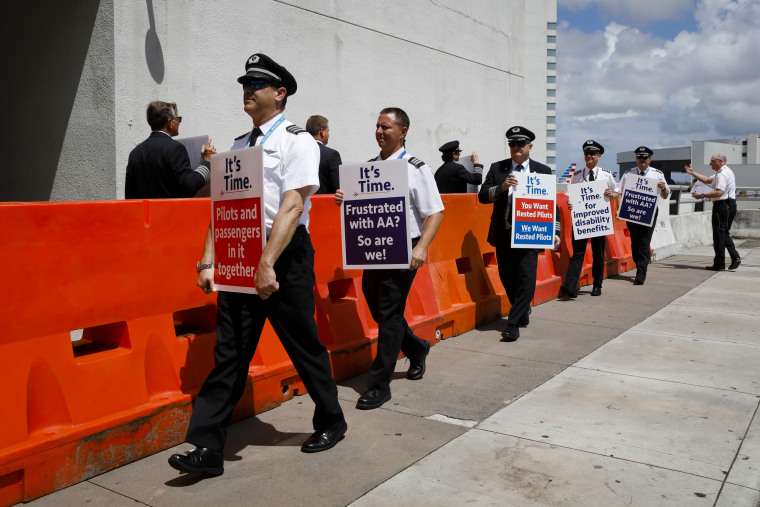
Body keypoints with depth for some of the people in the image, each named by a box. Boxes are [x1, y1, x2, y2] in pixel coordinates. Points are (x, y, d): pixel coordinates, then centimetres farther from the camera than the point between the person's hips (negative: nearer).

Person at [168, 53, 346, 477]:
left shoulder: (296, 141, -4)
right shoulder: (239, 145, 16)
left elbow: (292, 207, -16)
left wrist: (267, 264, -23)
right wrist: (209, 262, 6)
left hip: (285, 255, -5)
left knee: (304, 345, 8)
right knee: (229, 352, 4)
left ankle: (331, 422, 30)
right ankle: (208, 450, 8)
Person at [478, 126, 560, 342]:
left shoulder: (543, 171, 4)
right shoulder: (497, 168, 6)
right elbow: (482, 196, -1)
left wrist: (555, 231, 1)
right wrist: (501, 187, -19)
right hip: (503, 234, 2)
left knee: (526, 279, -10)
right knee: (507, 278, 11)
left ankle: (513, 324, -4)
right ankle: (523, 311, 36)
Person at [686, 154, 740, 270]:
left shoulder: (722, 174, -15)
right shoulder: (726, 172, 19)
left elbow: (719, 192, -26)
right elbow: (708, 180, 26)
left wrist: (702, 196, -23)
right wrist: (693, 173, 24)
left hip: (722, 206, -11)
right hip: (730, 205, 11)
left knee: (719, 235, -4)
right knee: (725, 234, 16)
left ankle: (719, 265, 0)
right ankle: (735, 257, 5)